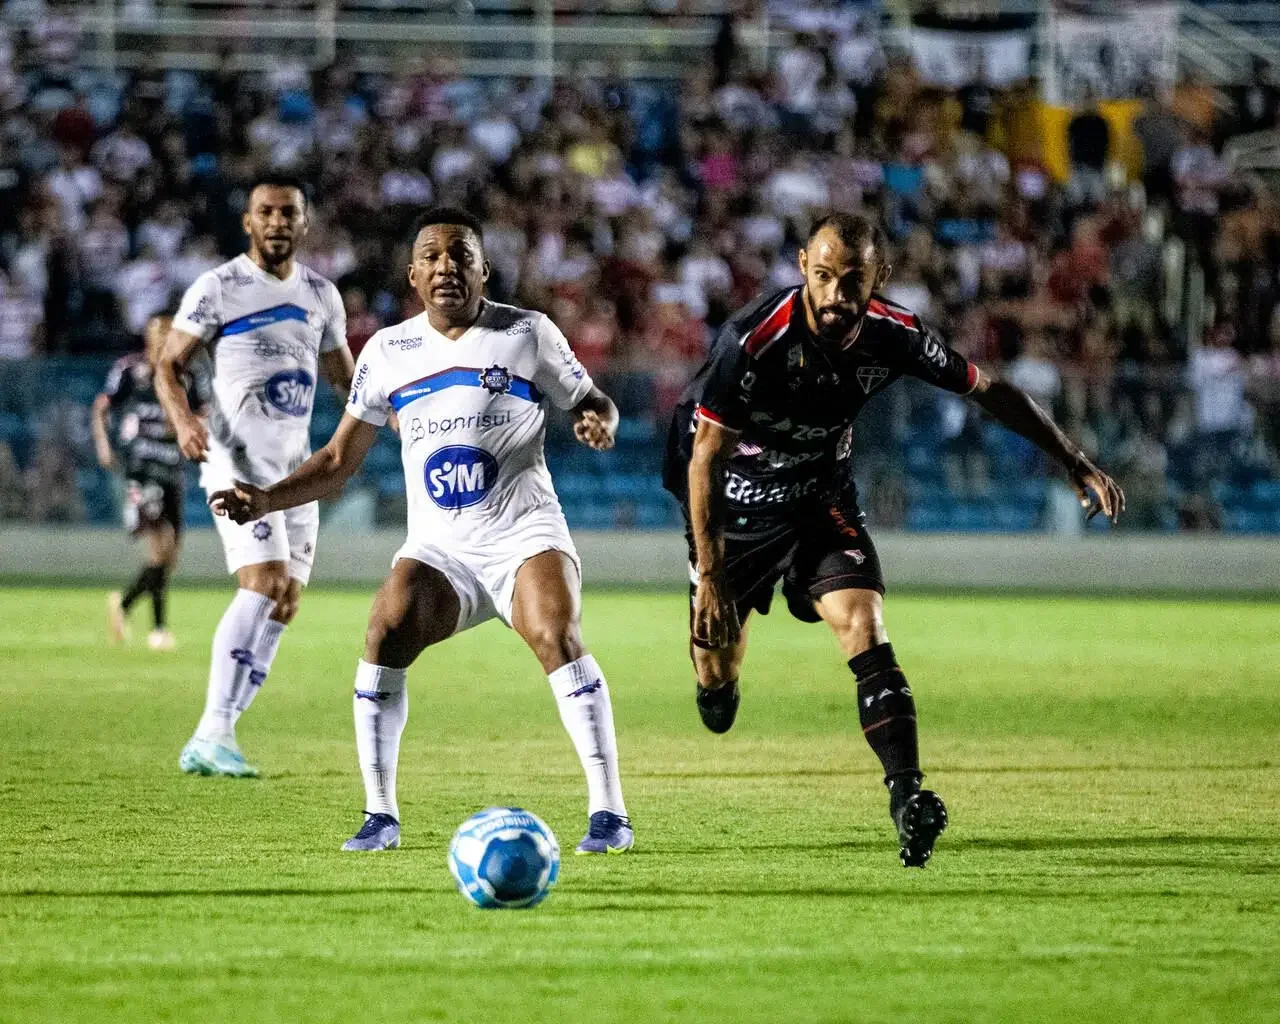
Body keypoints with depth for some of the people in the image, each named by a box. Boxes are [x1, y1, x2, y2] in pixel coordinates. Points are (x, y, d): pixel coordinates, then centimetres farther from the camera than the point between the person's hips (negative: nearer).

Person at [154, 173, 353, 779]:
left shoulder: (320, 295, 12)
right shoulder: (218, 287, -5)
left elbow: (343, 377, 24)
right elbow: (168, 365, -4)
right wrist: (183, 419, -24)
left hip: (295, 466, 7)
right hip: (238, 461, -7)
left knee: (284, 607, 3)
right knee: (264, 584, -22)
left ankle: (212, 743, 8)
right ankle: (213, 735, -24)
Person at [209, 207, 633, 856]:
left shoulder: (528, 333, 1)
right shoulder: (388, 351, 8)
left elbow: (590, 402, 10)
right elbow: (340, 460, 14)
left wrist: (598, 422, -15)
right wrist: (267, 500, -1)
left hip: (523, 532, -3)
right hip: (438, 548, 3)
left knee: (557, 638, -28)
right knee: (385, 633, -22)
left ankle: (608, 813, -23)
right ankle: (380, 815, -11)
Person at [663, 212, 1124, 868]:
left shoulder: (892, 336, -20)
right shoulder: (755, 340, -33)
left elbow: (988, 390, -3)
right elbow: (705, 457, -26)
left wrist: (1076, 463, -3)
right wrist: (709, 576, -30)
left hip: (822, 498, 2)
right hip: (736, 504, -2)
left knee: (864, 629, -20)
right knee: (717, 678, 8)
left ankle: (907, 798, -24)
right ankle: (719, 684, 48)